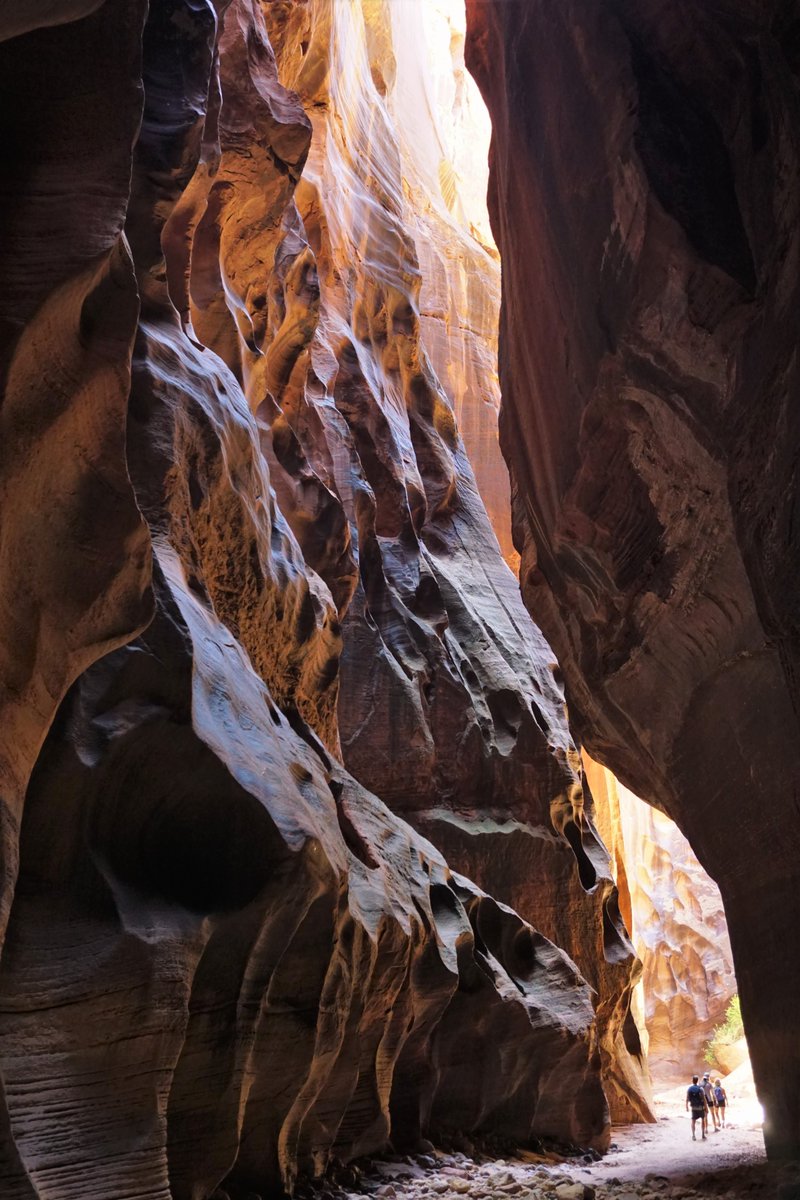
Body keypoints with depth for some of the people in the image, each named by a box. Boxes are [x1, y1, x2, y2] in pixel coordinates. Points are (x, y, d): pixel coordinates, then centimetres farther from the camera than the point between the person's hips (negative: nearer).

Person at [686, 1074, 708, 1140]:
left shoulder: (689, 1089, -5)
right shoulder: (700, 1089, -13)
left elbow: (687, 1099, -1)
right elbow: (704, 1099, -14)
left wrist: (687, 1107, 11)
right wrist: (706, 1107, -5)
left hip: (693, 1107, 1)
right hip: (701, 1107, -1)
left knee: (693, 1121, 8)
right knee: (703, 1120, 17)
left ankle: (693, 1135, -2)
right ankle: (703, 1135, 15)